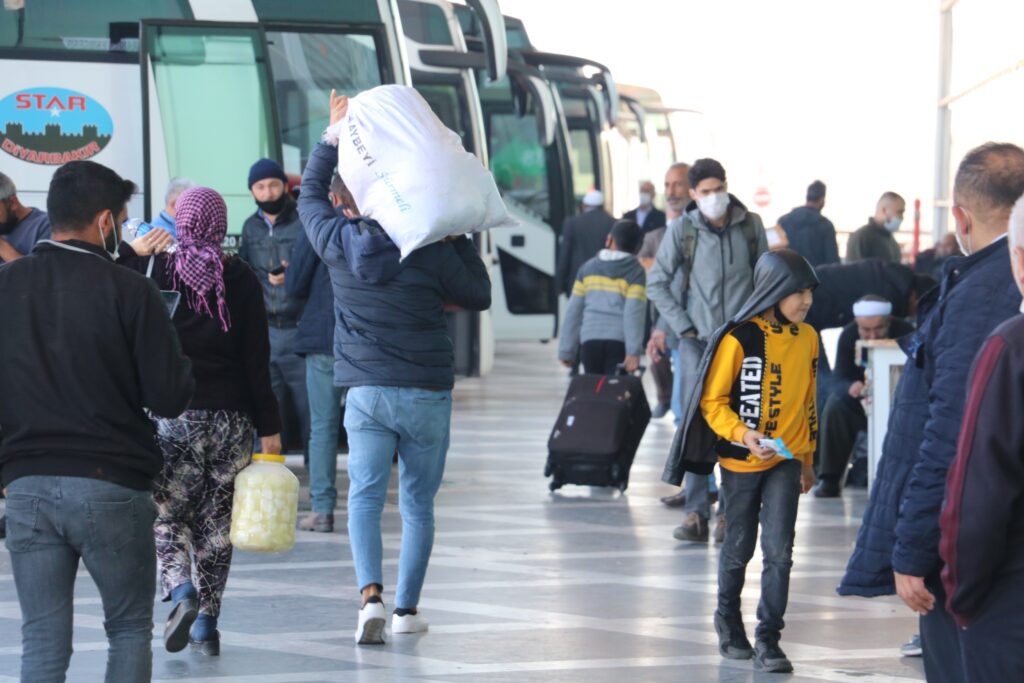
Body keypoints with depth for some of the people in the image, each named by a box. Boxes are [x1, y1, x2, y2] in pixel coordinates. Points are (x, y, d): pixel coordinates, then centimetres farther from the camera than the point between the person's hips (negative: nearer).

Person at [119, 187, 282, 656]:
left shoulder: (156, 270, -4)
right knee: (216, 521, 11)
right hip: (232, 419, 2)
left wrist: (131, 252, 6)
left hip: (173, 418, -2)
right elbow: (257, 358, -1)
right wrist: (269, 427, 2)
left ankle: (181, 592, -20)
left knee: (167, 514, 7)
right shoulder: (241, 279, 0)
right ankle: (207, 625, 11)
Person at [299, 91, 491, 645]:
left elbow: (310, 192, 17)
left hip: (366, 391, 0)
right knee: (418, 503, 10)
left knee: (365, 495, 0)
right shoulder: (430, 250, -6)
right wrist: (458, 238, 13)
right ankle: (407, 608, 12)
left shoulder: (338, 242, -2)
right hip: (428, 392, 0)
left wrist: (334, 132, 23)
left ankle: (371, 594, -22)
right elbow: (478, 295, 6)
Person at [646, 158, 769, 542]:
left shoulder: (750, 226, 3)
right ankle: (696, 512, -3)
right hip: (697, 340, -1)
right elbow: (656, 283, 4)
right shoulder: (682, 229, -1)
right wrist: (682, 327, -2)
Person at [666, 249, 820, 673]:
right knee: (739, 548, 13)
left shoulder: (807, 338, 2)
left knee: (779, 551, -8)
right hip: (742, 461, -3)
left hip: (786, 460, 3)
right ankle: (728, 619, 35)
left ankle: (768, 639, -1)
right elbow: (712, 401, -11)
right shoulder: (739, 339, -14)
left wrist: (807, 458, 17)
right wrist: (742, 433, -27)